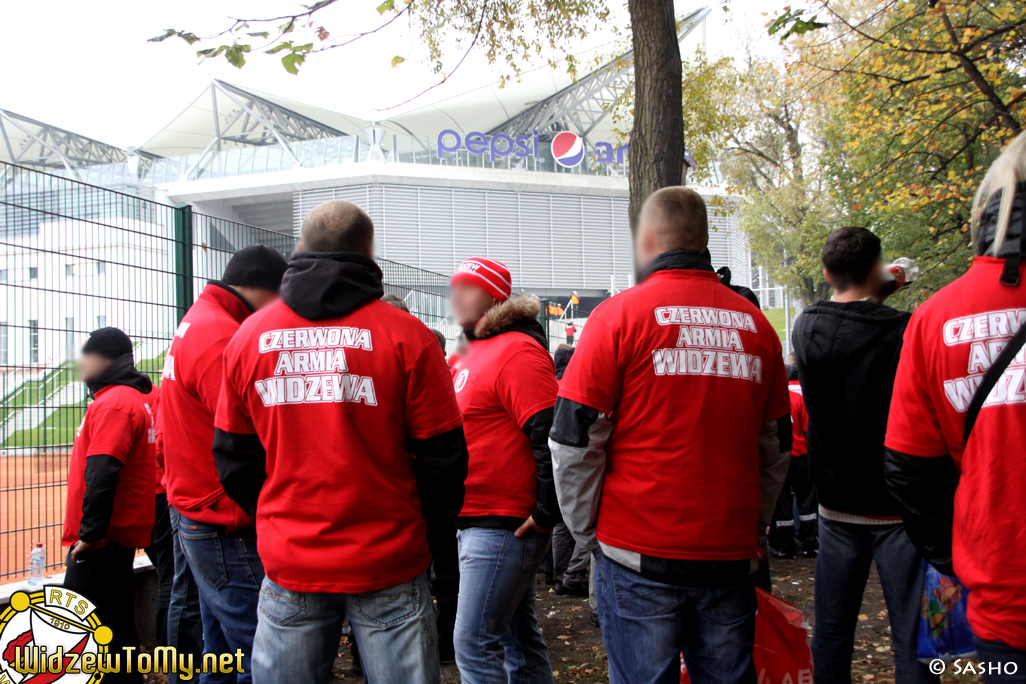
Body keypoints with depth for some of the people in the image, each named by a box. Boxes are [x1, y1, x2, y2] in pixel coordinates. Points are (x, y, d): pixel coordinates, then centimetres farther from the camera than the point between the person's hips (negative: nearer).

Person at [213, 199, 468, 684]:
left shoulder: (248, 336, 1)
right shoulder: (406, 336, -9)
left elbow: (233, 460, 8)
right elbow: (443, 459, -5)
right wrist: (425, 544, 9)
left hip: (287, 568, 3)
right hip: (388, 566, -3)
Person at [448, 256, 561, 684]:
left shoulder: (516, 351, -15)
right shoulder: (477, 352, 16)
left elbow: (550, 437, -23)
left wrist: (546, 515, -19)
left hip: (504, 527, -10)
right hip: (475, 521, 10)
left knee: (474, 644, -6)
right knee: (518, 638, 17)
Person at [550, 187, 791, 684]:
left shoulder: (620, 313, -7)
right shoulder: (755, 324, 6)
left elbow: (574, 439, -8)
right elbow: (775, 448, 12)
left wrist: (587, 530, 4)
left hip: (640, 552, -4)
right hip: (732, 552, 4)